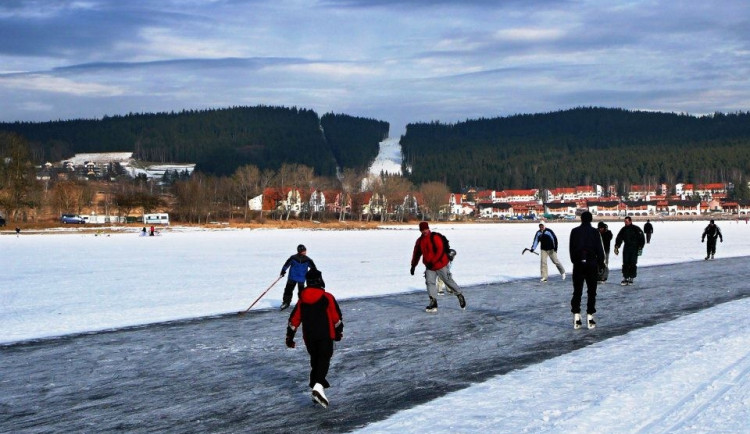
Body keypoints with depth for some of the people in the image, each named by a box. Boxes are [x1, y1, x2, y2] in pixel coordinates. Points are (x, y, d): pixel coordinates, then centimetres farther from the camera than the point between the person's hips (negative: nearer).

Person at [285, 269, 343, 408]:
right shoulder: (327, 298, -6)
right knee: (324, 360, -5)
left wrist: (289, 337, 15)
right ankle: (318, 385, -27)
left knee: (314, 360, 18)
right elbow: (337, 318, -3)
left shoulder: (302, 300, 4)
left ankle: (315, 384, 16)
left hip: (308, 337, 4)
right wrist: (339, 332, 13)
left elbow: (294, 319, 6)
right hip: (325, 335, -4)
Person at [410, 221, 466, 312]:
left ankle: (460, 296, 22)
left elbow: (440, 251, -23)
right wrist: (413, 266, 14)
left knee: (448, 281, 2)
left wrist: (432, 262, -28)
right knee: (430, 282, -7)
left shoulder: (434, 237, -16)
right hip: (429, 267, 6)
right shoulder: (419, 241, 6)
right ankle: (433, 303, -7)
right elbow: (416, 254, 16)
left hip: (441, 264, -6)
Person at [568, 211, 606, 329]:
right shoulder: (594, 232, -4)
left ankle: (576, 319, 1)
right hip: (592, 264, -2)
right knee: (591, 292, 5)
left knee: (577, 291, 6)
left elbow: (571, 249, 6)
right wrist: (601, 263, 5)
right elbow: (599, 249, -4)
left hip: (578, 264, 2)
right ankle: (590, 318, 1)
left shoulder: (574, 231, 3)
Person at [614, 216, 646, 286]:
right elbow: (619, 238, 10)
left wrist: (640, 248, -7)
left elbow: (642, 239, -2)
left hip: (634, 249, -3)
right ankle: (625, 278, 2)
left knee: (633, 264, -4)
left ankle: (631, 278, 5)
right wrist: (616, 247, -1)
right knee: (625, 264, -3)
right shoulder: (623, 229, 5)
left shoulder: (636, 229, -5)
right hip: (626, 248, 3)